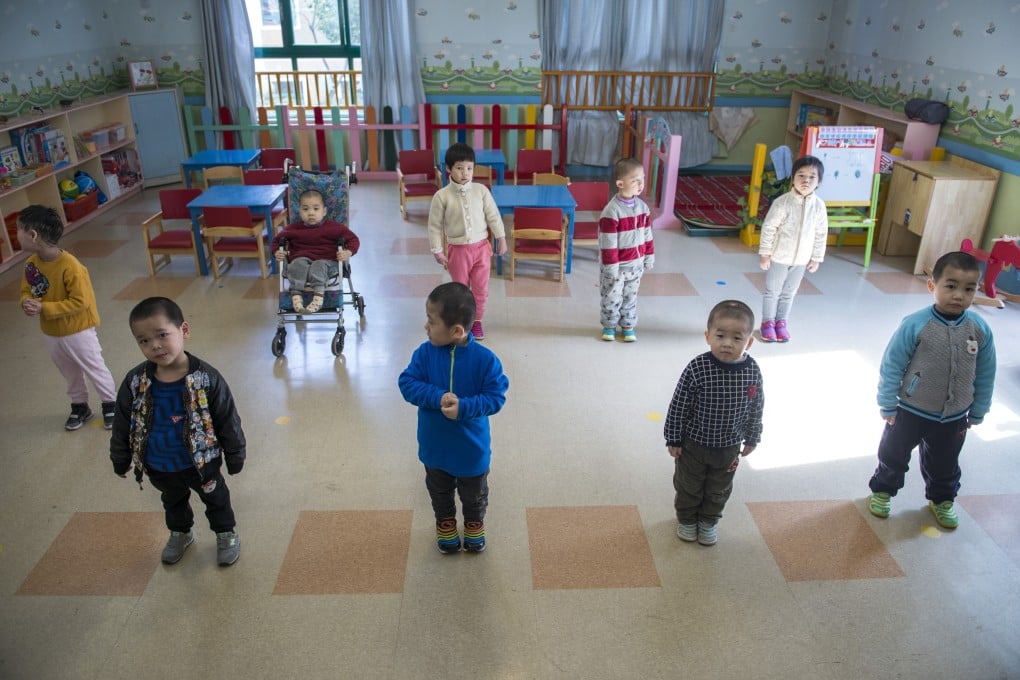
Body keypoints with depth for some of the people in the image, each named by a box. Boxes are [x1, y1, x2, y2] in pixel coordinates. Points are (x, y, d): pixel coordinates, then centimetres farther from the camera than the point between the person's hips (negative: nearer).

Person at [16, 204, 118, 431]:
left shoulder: (70, 266, -28)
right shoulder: (31, 263, -5)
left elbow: (80, 302, -26)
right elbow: (26, 290, 8)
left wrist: (44, 308, -27)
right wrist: (27, 303, -15)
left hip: (77, 331, -7)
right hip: (50, 333, 7)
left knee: (94, 369, 11)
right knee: (70, 373, 23)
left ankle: (110, 403, 29)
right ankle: (79, 406, 41)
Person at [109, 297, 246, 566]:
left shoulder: (206, 378, -26)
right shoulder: (135, 382, -18)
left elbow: (228, 421, -15)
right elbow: (122, 425, -2)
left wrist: (235, 457, -7)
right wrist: (120, 461, 7)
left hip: (201, 462, -3)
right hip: (159, 467, 3)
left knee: (216, 498, 22)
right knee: (173, 502, 30)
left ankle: (225, 534, 48)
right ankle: (180, 533, 57)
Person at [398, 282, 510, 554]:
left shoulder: (485, 359, -23)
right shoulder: (425, 352, -16)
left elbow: (496, 397, -20)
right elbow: (407, 383, -16)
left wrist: (463, 407, -34)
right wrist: (437, 397, -32)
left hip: (472, 447, -2)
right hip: (435, 445, 2)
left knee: (474, 494, 23)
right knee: (440, 492, 27)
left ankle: (475, 524, 52)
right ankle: (445, 523, 54)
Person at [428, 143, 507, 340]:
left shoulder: (481, 190, -6)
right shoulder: (442, 196, -11)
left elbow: (493, 216, 3)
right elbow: (435, 225, -5)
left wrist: (501, 238, 4)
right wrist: (437, 251, -4)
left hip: (481, 247, 2)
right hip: (457, 249, -1)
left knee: (481, 287, 10)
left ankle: (476, 320, 29)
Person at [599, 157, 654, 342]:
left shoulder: (642, 207, 0)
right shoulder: (611, 211, -22)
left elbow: (647, 234, 9)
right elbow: (608, 243, -20)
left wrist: (649, 257, 10)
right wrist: (611, 267, -19)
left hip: (636, 264, 5)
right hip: (616, 265, -5)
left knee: (630, 297, 18)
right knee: (612, 298, 11)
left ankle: (628, 326, 33)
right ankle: (609, 326, 29)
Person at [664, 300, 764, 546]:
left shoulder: (752, 372, -17)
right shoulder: (697, 368, -27)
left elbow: (755, 410, -1)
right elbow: (678, 406, -16)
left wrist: (751, 439, 8)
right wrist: (673, 439, -11)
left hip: (729, 447, 3)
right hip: (694, 443, -2)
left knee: (719, 489, 23)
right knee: (689, 485, 21)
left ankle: (708, 521, 48)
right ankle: (686, 519, 46)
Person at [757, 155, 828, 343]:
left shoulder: (819, 205, -7)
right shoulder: (782, 202, -18)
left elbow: (821, 234, 2)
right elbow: (768, 228, -13)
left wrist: (816, 258, 4)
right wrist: (765, 254, -12)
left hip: (801, 259, 3)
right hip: (778, 257, -3)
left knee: (789, 293, 17)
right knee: (772, 292, 11)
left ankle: (781, 322, 33)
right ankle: (768, 322, 27)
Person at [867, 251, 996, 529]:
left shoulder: (980, 330, -12)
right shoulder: (915, 325, -23)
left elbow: (986, 375, 0)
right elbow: (891, 366, -15)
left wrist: (977, 413, 7)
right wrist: (887, 405, -10)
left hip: (954, 418, 3)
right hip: (910, 411, -3)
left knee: (944, 464, 24)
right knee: (893, 455, 18)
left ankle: (941, 499, 49)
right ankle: (882, 490, 43)